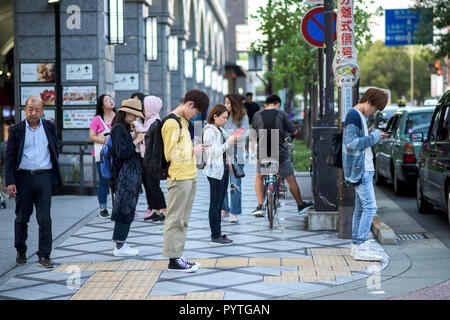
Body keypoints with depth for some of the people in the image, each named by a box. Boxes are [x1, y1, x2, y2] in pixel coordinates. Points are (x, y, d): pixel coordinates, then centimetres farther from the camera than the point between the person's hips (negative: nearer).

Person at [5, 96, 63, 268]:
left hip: (44, 177, 0)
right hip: (23, 177, 0)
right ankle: (21, 252, 26)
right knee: (22, 217, 10)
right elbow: (10, 156, 1)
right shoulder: (16, 130, 2)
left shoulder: (50, 127, 7)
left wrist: (53, 168, 7)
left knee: (45, 219, -3)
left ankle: (44, 256, 2)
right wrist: (10, 181, -5)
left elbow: (56, 149, 19)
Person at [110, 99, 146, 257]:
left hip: (131, 175, 10)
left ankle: (120, 244, 17)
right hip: (125, 174, -10)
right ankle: (120, 246, -2)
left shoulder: (124, 129, 17)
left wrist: (136, 139, 10)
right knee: (125, 210, -6)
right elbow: (122, 153, -21)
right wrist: (136, 141, -14)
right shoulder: (118, 129, -13)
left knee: (127, 210, 12)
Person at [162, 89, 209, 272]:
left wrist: (193, 149, 6)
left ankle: (177, 256, 17)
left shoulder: (182, 120, 17)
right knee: (175, 219, -4)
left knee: (183, 220, 12)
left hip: (189, 176, 10)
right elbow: (171, 154, -18)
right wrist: (193, 151, -9)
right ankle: (174, 259, 0)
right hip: (179, 178, -10)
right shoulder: (171, 123, -14)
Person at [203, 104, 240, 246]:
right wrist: (228, 143, -18)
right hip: (215, 171, -9)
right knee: (215, 205, -6)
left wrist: (232, 140, 7)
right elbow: (214, 152, -19)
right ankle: (215, 236, -4)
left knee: (219, 204, 11)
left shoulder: (221, 130, 15)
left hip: (223, 170, 9)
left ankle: (218, 234, 16)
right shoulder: (210, 131, -12)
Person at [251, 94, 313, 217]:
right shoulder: (281, 114, -6)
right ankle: (300, 206, 32)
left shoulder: (257, 115, -1)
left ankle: (260, 206, 12)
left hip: (262, 154, 1)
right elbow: (294, 131, -3)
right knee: (291, 180, 18)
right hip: (280, 154, -1)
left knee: (259, 178, 25)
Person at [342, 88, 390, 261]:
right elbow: (352, 143, -21)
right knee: (369, 206, -13)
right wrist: (374, 136, -14)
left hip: (364, 168, 10)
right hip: (360, 169, -10)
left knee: (360, 208, 11)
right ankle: (361, 247, -15)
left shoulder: (360, 116, 18)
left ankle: (356, 245, 15)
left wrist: (376, 137, 10)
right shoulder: (353, 115, -13)